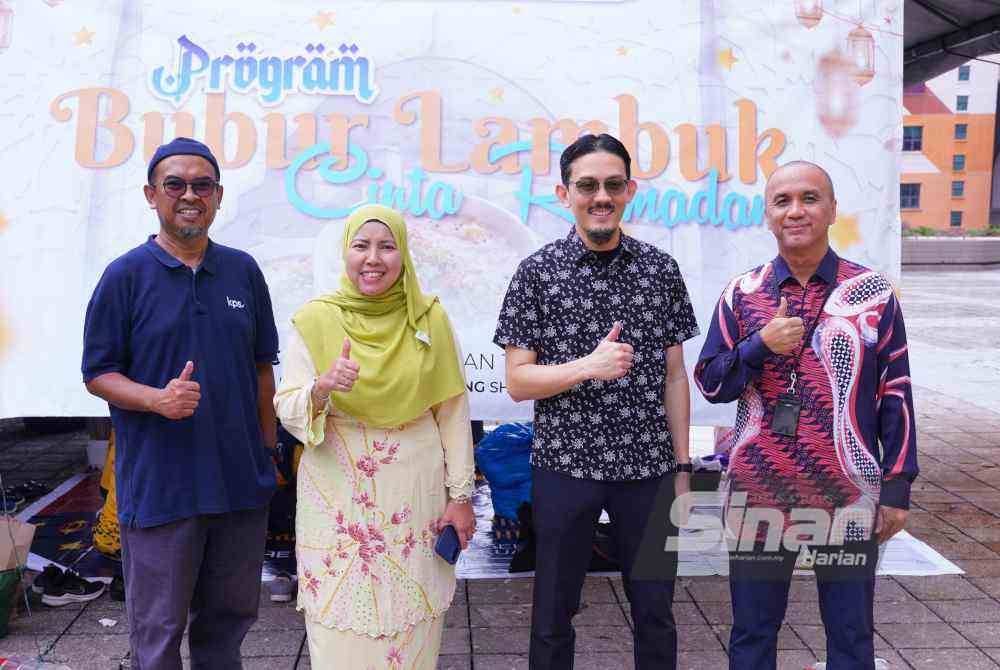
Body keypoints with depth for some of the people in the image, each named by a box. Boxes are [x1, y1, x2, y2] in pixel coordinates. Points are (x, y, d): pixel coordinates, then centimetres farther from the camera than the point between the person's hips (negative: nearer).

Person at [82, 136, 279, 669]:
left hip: (242, 480, 4)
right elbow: (97, 373, -3)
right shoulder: (126, 276, -5)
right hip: (159, 484, -3)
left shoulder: (243, 271, 6)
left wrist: (267, 444, 10)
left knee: (229, 617, 17)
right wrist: (158, 399, -21)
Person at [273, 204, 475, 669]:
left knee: (412, 625, 10)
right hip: (337, 496, -1)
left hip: (416, 492, 1)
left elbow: (453, 413, 3)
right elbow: (287, 412, -5)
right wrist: (321, 389, -25)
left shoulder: (430, 318, 0)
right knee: (342, 625, 7)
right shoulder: (314, 320, -4)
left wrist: (460, 493, 2)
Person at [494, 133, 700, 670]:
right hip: (564, 465, -1)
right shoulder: (537, 272, -4)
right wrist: (588, 367, -20)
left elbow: (673, 376, 7)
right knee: (554, 615, 12)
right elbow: (517, 381, -5)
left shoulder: (660, 269, 3)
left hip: (648, 466, 2)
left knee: (655, 612, 13)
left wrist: (682, 467, 6)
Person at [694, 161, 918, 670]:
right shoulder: (742, 293, 3)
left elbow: (896, 396, 2)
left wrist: (897, 486, 0)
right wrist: (761, 345, -14)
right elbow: (709, 383, 3)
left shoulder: (874, 293, -1)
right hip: (757, 493, 1)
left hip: (850, 497, -1)